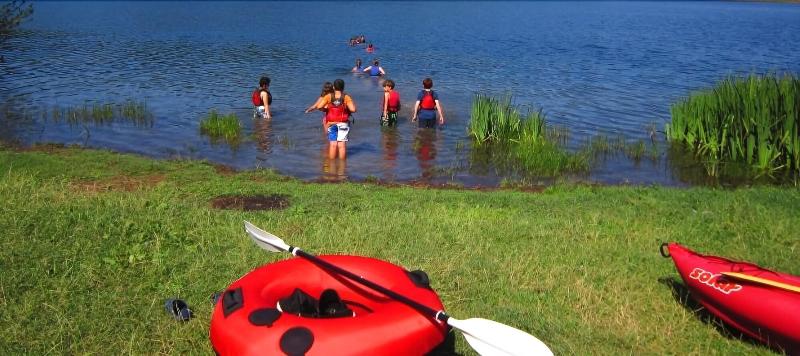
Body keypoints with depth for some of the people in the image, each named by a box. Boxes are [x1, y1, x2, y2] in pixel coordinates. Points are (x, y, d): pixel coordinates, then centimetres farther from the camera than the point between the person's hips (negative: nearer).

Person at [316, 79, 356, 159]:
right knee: (342, 145, 1)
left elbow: (319, 107, -12)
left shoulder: (328, 97, -4)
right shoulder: (346, 97, -8)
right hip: (343, 124, -1)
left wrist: (325, 109, 7)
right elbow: (353, 109, -19)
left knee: (333, 144, 5)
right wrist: (348, 112, 3)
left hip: (331, 124, 1)